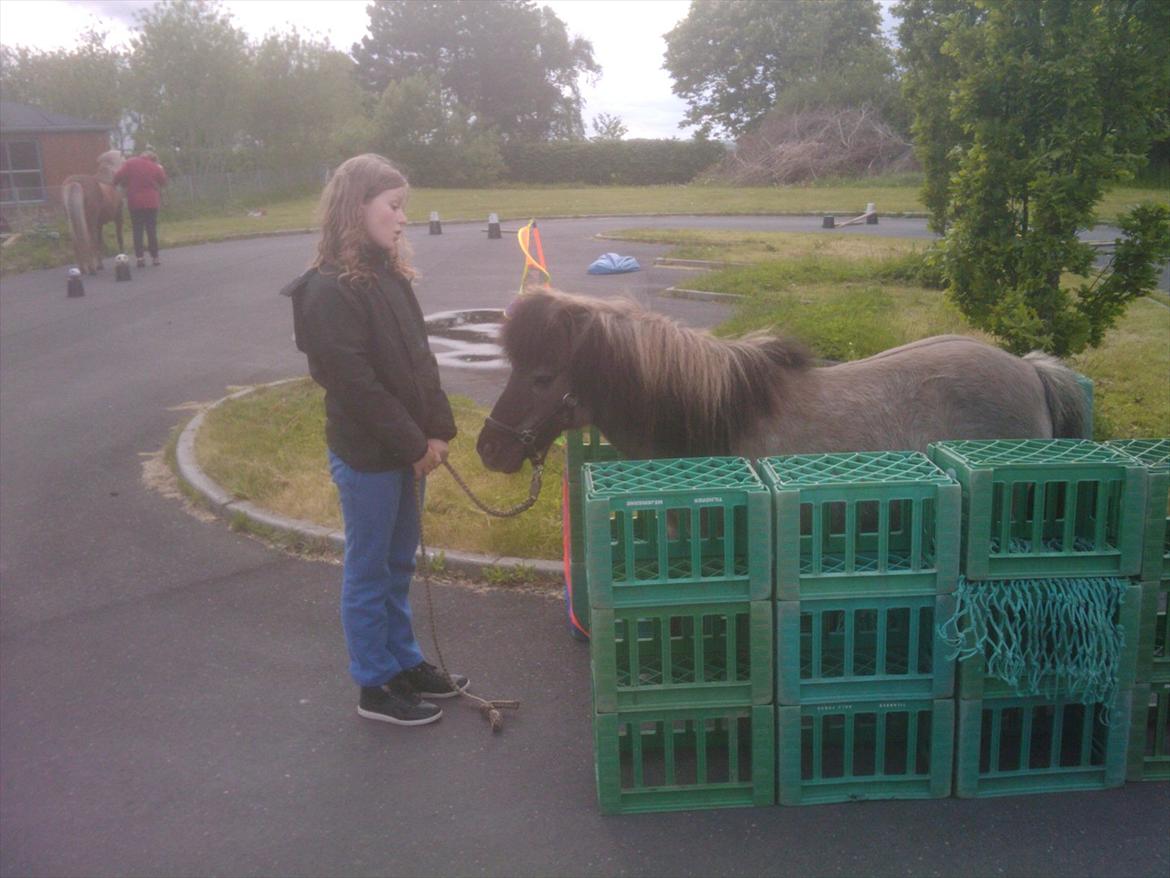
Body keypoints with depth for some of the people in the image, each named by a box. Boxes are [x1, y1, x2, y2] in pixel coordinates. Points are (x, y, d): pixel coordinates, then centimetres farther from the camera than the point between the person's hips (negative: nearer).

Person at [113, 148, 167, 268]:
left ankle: (140, 258, -1)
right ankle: (155, 257, 7)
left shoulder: (129, 163, -4)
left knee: (137, 231, 5)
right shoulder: (156, 167, -4)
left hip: (134, 202, 0)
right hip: (152, 202, 0)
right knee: (152, 230, 6)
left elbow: (118, 178, -11)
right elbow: (163, 182, 8)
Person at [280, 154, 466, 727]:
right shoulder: (330, 289, -18)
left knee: (398, 564, 19)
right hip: (366, 454, -8)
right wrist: (415, 445, -16)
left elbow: (419, 358, 10)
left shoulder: (389, 275, 8)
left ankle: (404, 663, 34)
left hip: (407, 449, 8)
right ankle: (374, 686, 20)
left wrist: (437, 429, 2)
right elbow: (356, 382, -21)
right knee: (369, 571, 6)